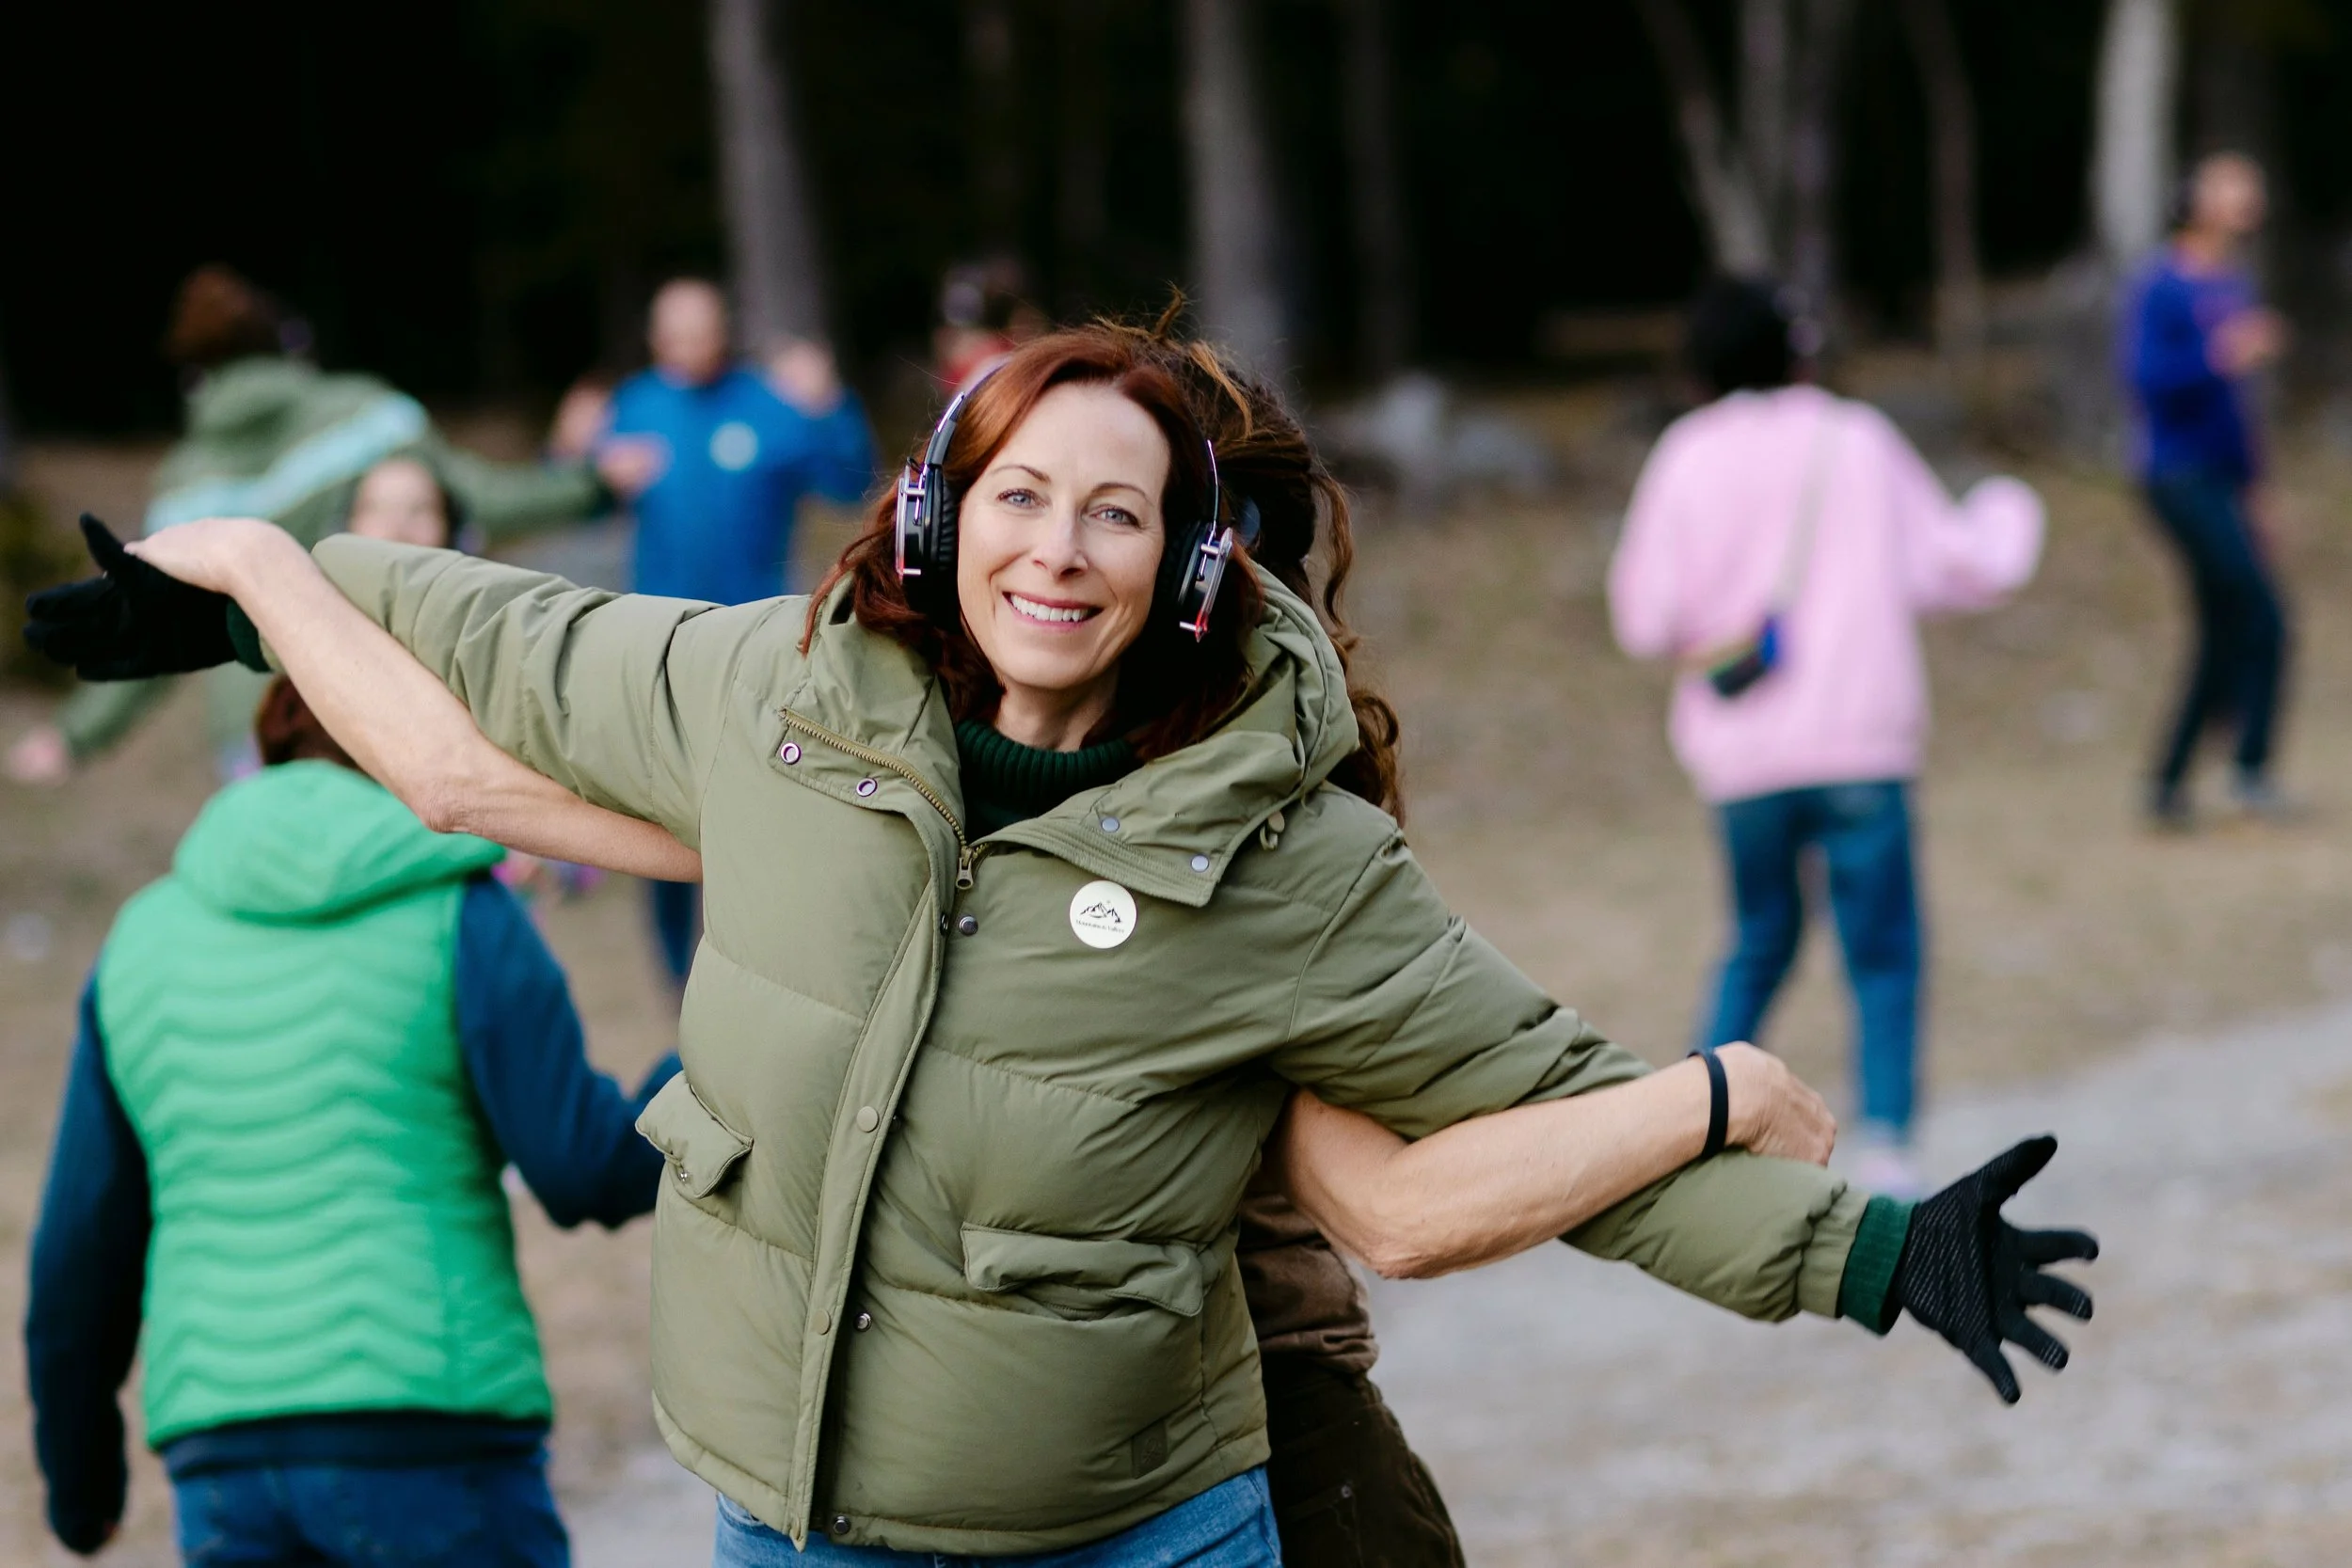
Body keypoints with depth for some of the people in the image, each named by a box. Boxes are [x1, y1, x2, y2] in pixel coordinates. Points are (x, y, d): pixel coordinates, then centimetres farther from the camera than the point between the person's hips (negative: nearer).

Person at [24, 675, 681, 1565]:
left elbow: (82, 1257, 12)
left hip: (236, 1470, 4)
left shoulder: (148, 941, 10)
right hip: (431, 1452, -4)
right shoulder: (461, 919, -3)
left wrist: (77, 1479, 26)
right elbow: (589, 1175, -8)